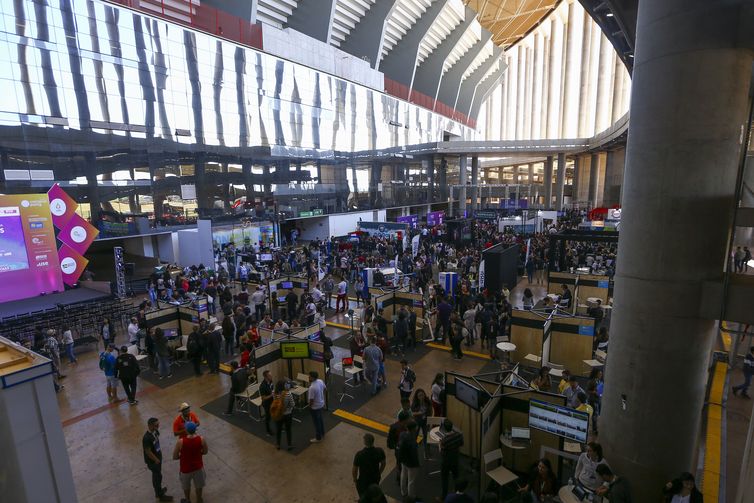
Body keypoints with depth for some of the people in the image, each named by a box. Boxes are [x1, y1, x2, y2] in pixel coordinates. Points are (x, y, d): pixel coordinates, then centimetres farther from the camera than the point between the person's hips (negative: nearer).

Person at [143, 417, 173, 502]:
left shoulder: (155, 431, -8)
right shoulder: (147, 438, -34)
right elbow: (148, 452, -25)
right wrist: (156, 460, -15)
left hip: (158, 457, 8)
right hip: (152, 460, -8)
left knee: (157, 475, 25)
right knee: (157, 476, 9)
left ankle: (159, 491, 45)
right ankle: (160, 495, 28)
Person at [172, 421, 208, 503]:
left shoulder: (180, 441, -28)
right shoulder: (201, 439, -22)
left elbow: (175, 457, -14)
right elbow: (205, 452, -5)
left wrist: (183, 456, 5)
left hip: (186, 468, -1)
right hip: (198, 467, 1)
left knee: (186, 486, 29)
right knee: (199, 485, 27)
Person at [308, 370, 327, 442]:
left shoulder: (312, 388, -34)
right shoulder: (320, 381, -10)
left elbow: (311, 400, -26)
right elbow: (325, 389, 8)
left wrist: (309, 406, -7)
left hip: (315, 407, -8)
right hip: (321, 404, 8)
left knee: (317, 422, 11)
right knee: (320, 419, 26)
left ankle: (318, 438, 28)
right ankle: (322, 434, 43)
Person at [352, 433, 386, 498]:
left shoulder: (359, 455, -33)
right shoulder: (380, 451, -22)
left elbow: (354, 469, -18)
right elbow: (383, 463, -4)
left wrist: (355, 479, 2)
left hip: (363, 481, -3)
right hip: (376, 478, 3)